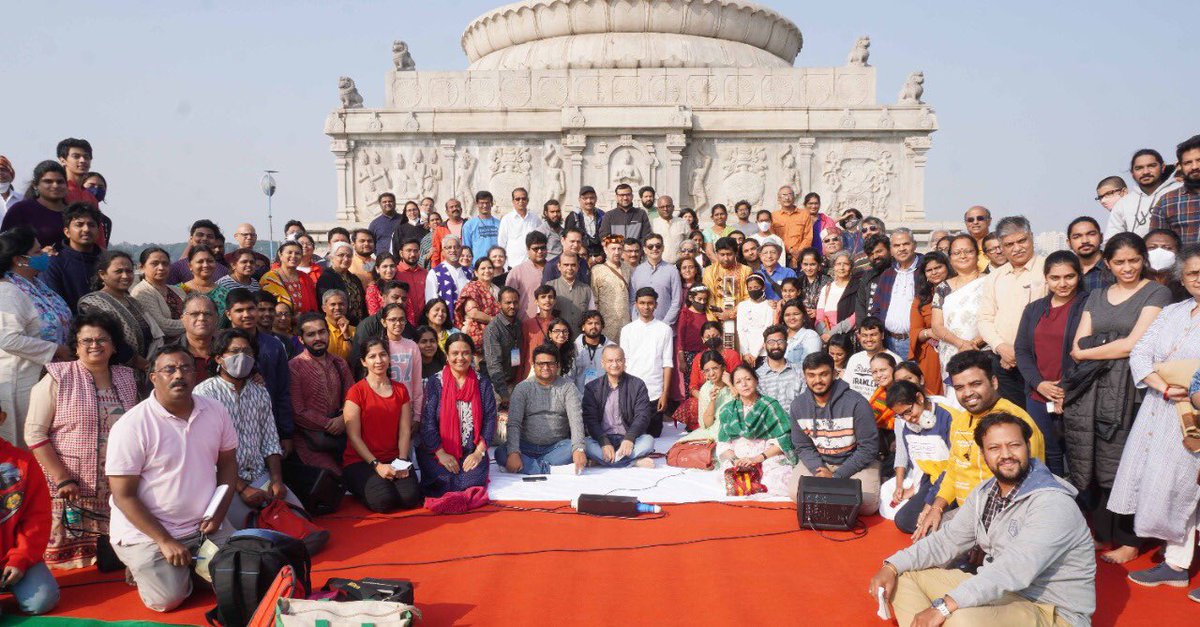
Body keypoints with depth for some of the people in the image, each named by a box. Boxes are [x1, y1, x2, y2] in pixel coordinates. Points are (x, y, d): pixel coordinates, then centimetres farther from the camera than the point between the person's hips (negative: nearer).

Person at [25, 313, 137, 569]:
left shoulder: (127, 379, 11)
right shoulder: (58, 379, -3)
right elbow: (35, 433, -7)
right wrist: (62, 478, -13)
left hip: (117, 490, 4)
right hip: (68, 489, -3)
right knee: (68, 559, -5)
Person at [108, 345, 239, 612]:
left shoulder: (216, 412, -2)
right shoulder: (131, 426, -16)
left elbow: (227, 463, 9)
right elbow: (123, 496, -15)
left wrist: (219, 513, -5)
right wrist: (165, 542, -18)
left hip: (205, 526, 4)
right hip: (147, 530, -4)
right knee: (168, 598, -17)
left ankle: (185, 564, 21)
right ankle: (143, 565, 15)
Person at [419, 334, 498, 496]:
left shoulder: (483, 384, 7)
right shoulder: (435, 383, 1)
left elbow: (490, 419, 3)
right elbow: (427, 421, -5)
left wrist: (479, 452, -8)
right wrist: (441, 453, -12)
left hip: (472, 452, 1)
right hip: (439, 451, -1)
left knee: (473, 482, -23)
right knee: (444, 484, -22)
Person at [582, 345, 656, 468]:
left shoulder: (637, 385, 5)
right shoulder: (592, 388, 6)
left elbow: (642, 416, -4)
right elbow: (590, 420, -4)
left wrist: (629, 438, -23)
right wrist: (605, 443, -22)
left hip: (628, 439, 0)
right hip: (602, 439, 0)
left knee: (648, 440, -29)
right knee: (585, 444, -32)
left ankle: (602, 461, -31)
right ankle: (635, 462, -31)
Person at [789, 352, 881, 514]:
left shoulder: (856, 403, -20)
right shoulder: (798, 405, -7)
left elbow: (869, 447, -16)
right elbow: (803, 447, 0)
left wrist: (837, 476, -18)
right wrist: (820, 471, -20)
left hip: (857, 462, -2)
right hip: (819, 461, 3)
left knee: (867, 505, -24)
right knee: (795, 493, -20)